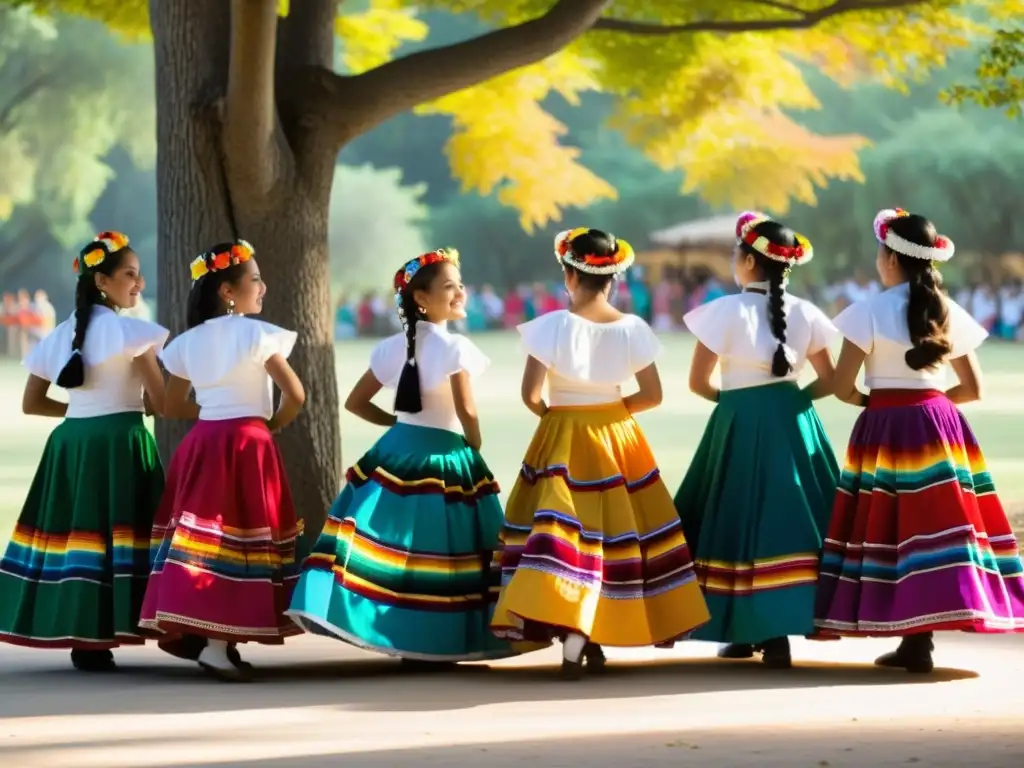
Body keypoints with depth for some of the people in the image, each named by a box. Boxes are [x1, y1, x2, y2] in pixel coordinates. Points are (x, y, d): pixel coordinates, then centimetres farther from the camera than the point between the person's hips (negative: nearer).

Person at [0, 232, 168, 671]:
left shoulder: (62, 334, 12)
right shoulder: (129, 331, -8)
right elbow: (162, 402, -8)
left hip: (72, 441, 7)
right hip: (119, 442, -7)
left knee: (75, 533, 8)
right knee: (113, 536, -5)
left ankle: (79, 637, 9)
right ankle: (94, 641, -8)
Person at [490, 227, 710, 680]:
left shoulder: (553, 326, -12)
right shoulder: (631, 329, -4)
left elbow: (530, 394, -14)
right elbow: (652, 395, -1)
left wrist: (549, 412, 5)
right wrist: (612, 410, 11)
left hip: (563, 440, -3)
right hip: (616, 438, 3)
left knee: (562, 529, -4)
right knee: (612, 527, 13)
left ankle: (573, 639, -17)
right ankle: (595, 637, 18)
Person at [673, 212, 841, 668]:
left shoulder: (726, 311, -8)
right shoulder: (804, 313, 3)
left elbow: (698, 382, -5)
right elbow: (828, 381, 8)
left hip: (741, 423, -3)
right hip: (793, 421, 3)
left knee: (743, 516, 4)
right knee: (787, 515, 8)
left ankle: (751, 628, 5)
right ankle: (777, 624, 6)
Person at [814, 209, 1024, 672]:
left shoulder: (870, 312, -7)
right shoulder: (950, 313, 7)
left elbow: (842, 385, -7)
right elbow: (972, 389, 10)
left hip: (885, 428, -4)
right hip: (939, 425, 4)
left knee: (892, 526, 0)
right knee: (936, 522, 4)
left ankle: (913, 641, -3)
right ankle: (919, 636, 0)